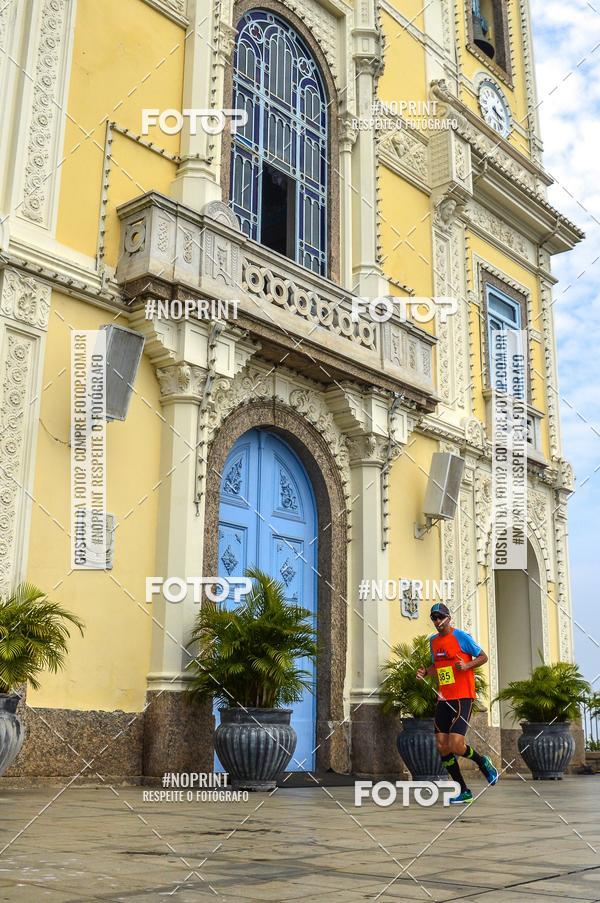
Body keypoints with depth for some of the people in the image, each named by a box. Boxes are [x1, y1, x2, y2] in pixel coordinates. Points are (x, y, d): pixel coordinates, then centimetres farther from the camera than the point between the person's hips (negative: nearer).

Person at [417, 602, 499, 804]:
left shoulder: (461, 636, -6)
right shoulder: (433, 641, 13)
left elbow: (483, 657, -2)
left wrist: (467, 665, -19)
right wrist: (425, 673, 7)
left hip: (463, 698, -7)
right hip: (443, 699, 7)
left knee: (456, 746, -16)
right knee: (442, 747, 1)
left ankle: (483, 762, 17)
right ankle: (464, 792, 13)